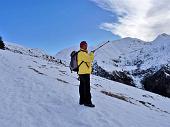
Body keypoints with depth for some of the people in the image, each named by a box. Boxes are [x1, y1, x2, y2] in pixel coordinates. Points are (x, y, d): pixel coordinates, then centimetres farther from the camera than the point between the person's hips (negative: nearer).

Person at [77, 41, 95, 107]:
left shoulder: (85, 53, 20)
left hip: (82, 72, 10)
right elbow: (89, 60, -17)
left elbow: (90, 60, 17)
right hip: (85, 73, -10)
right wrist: (91, 54, 0)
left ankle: (82, 100, 18)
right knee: (87, 87, -8)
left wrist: (91, 55, 2)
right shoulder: (82, 53, -11)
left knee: (82, 87, 11)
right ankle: (87, 102, -5)